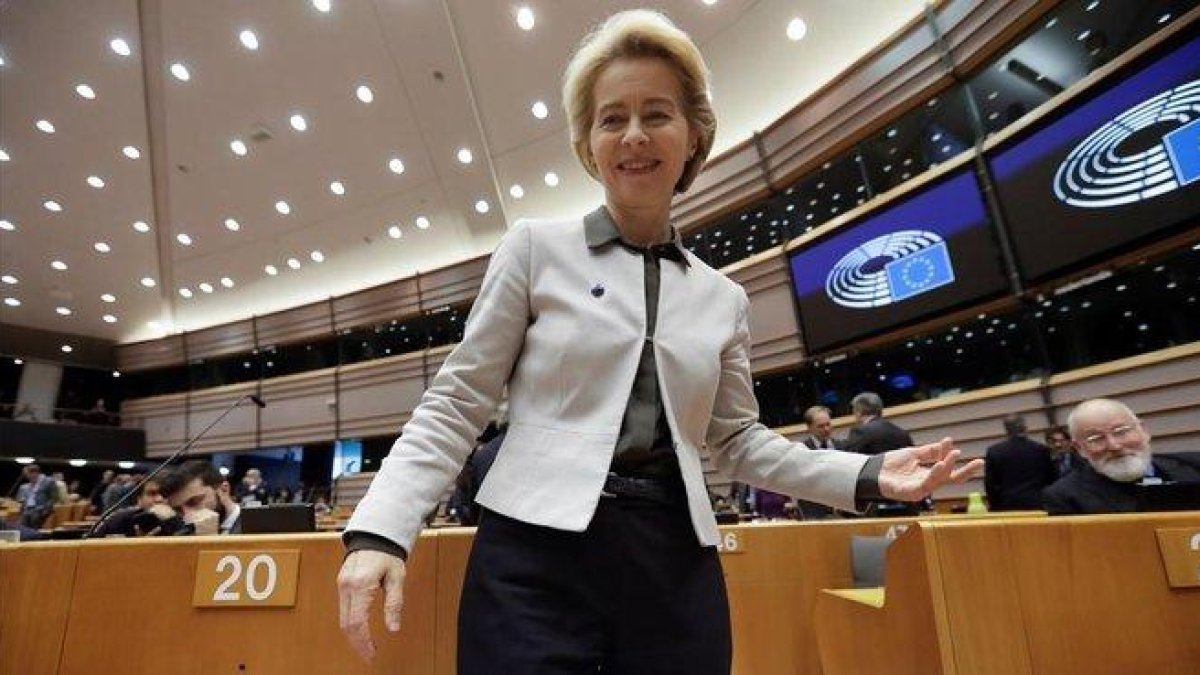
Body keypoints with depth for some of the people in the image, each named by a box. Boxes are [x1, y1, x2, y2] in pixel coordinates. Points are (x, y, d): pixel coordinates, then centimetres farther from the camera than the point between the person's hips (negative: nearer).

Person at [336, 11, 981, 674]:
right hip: (537, 550, -2)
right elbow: (457, 402, -2)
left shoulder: (722, 298, 9)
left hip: (675, 564, 3)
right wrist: (380, 527, -13)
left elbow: (737, 439, 14)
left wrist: (866, 474, 3)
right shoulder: (535, 246, 0)